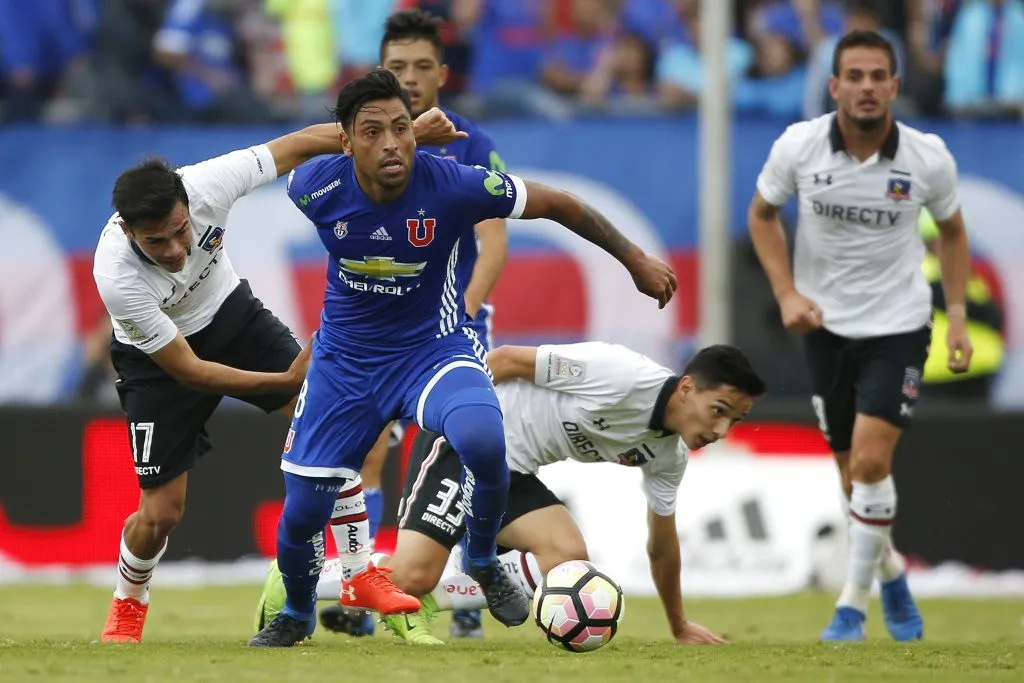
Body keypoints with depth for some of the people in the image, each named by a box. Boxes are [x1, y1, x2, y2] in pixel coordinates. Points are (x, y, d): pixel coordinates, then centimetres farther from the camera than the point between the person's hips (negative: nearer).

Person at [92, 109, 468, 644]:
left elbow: (303, 143, -20)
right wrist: (285, 381, -31)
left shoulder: (205, 185, -32)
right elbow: (184, 369, -28)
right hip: (157, 358, -4)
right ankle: (128, 605, 27)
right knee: (161, 512, -6)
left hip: (229, 313, 4)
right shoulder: (117, 276, -38)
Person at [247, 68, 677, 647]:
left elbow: (558, 205, -11)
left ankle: (483, 560, -3)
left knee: (482, 440, -34)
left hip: (435, 348, -2)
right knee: (303, 509, 1)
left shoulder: (454, 185, -26)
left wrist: (636, 260, -1)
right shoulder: (317, 186, -20)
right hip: (346, 356, 2)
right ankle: (296, 614, 36)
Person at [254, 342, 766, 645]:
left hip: (512, 468, 9)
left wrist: (680, 626, 24)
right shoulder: (622, 376, -25)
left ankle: (417, 603, -5)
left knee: (569, 559, -14)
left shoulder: (667, 456, 2)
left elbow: (661, 541, 18)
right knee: (411, 574, -20)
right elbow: (508, 359, -17)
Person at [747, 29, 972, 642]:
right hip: (826, 325, 2)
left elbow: (952, 229, 6)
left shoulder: (929, 158, -14)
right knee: (854, 470, 9)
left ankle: (854, 605, -4)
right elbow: (763, 214, 5)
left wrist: (958, 315, 1)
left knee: (870, 460, -17)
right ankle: (891, 571, 37)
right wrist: (787, 294, -6)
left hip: (898, 326, -2)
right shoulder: (798, 147, -13)